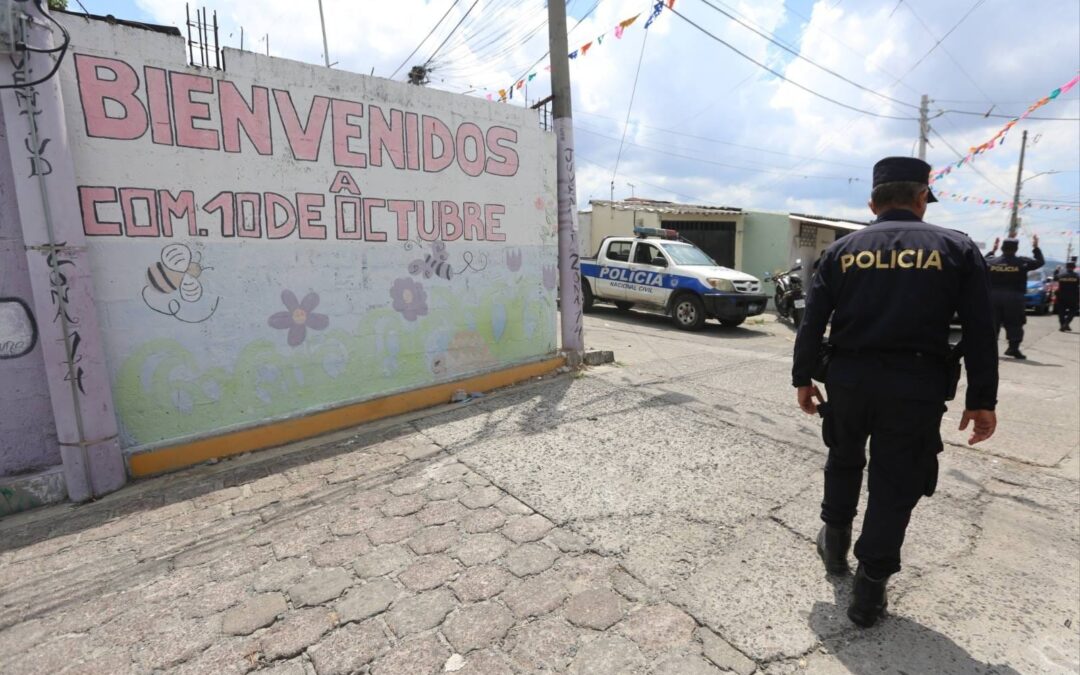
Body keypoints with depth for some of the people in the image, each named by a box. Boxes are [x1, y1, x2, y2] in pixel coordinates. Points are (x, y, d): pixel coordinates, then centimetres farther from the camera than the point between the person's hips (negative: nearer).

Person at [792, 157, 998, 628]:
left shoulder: (842, 250, 4)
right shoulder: (956, 248, 3)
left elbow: (812, 321, 0)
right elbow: (980, 332, 0)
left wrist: (803, 378, 8)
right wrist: (982, 400, 5)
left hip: (849, 378, 2)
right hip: (916, 387, -1)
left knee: (843, 462, 24)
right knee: (893, 489, 9)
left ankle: (835, 543, 40)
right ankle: (869, 590, 17)